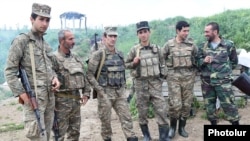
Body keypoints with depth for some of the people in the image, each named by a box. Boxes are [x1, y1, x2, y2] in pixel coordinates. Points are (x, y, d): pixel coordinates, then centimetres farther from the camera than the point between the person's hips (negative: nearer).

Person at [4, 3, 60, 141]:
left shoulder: (46, 44, 13)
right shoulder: (21, 41, -8)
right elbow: (10, 72, -10)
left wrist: (55, 78, 1)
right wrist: (22, 94, -17)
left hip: (50, 97, 7)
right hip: (33, 97, -7)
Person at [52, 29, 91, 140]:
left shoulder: (76, 58, 13)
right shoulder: (54, 58, -11)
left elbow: (84, 76, 18)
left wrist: (86, 92, 9)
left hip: (76, 99, 7)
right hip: (62, 100, -7)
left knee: (75, 131, 16)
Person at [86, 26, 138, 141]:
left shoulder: (120, 54, 9)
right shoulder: (98, 55, -9)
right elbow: (89, 75, -10)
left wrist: (123, 87, 11)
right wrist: (100, 90, -14)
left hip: (120, 93, 5)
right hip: (105, 93, -5)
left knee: (126, 118, 2)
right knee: (106, 121, 6)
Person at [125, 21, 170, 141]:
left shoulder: (156, 48, 3)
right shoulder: (134, 50, -4)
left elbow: (161, 62, 18)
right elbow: (126, 64, 5)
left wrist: (161, 73, 9)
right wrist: (134, 63, -14)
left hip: (155, 83, 1)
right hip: (141, 84, -1)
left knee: (161, 110, -2)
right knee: (142, 112, 9)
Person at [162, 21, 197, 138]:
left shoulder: (191, 44, 3)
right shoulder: (169, 44, -3)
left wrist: (195, 70, 10)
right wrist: (166, 70, 4)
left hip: (188, 77, 3)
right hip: (174, 77, -3)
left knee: (186, 104, 6)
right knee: (175, 104, -6)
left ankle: (182, 127, 22)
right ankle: (172, 126, 16)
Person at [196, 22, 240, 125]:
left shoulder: (228, 44, -2)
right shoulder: (203, 46, 5)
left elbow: (234, 61, 10)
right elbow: (197, 62, 5)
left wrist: (225, 70, 5)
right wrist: (204, 61, -16)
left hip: (223, 81, -3)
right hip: (207, 82, 3)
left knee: (228, 104, -2)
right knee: (209, 105, 12)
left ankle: (236, 124, 14)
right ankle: (213, 124, 28)